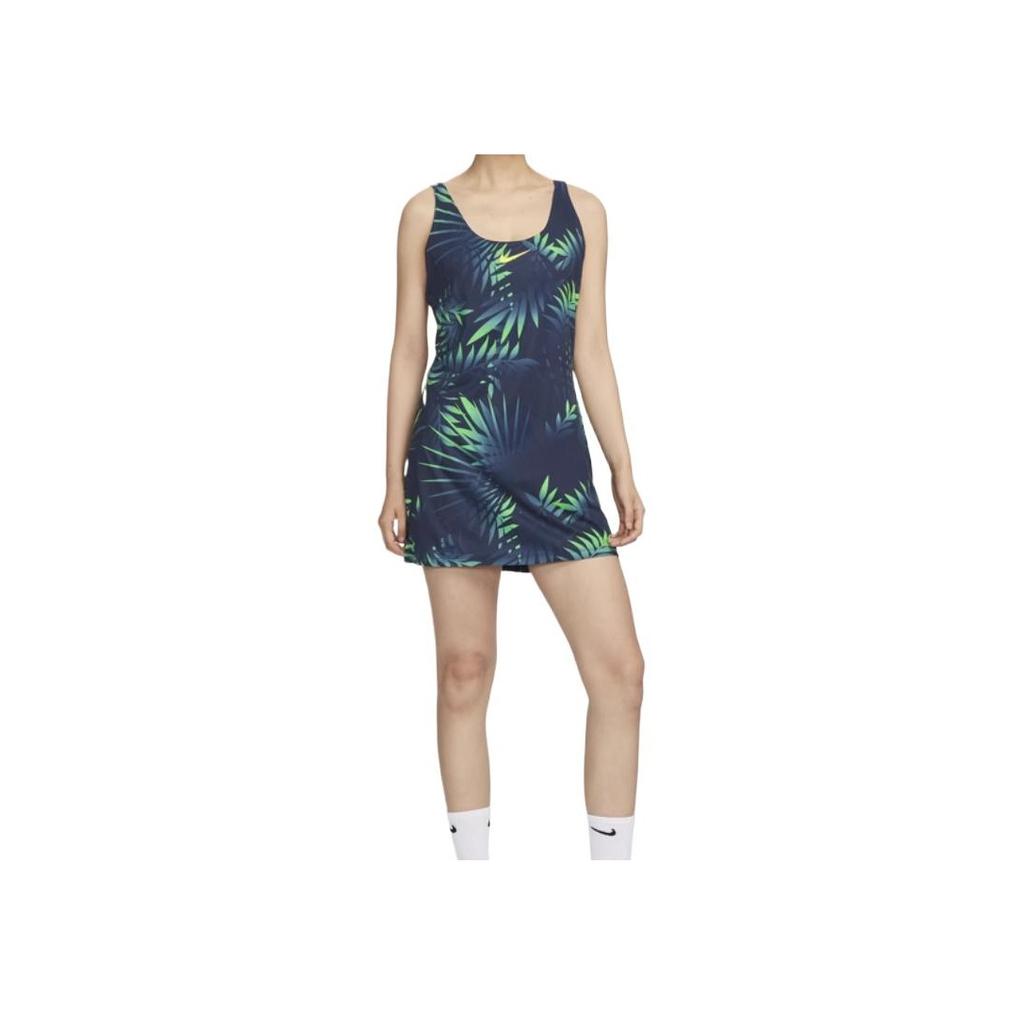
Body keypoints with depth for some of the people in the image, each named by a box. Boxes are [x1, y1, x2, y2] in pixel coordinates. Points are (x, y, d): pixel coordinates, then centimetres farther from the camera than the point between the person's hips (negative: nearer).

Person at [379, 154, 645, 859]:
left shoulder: (582, 211, 11)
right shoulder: (427, 213, 7)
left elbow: (592, 351, 11)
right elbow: (409, 351, 8)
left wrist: (623, 469, 6)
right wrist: (394, 480, 5)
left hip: (556, 458, 2)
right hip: (454, 461, -1)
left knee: (621, 669, -6)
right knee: (465, 670, 4)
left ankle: (613, 854, 7)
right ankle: (472, 851, 17)